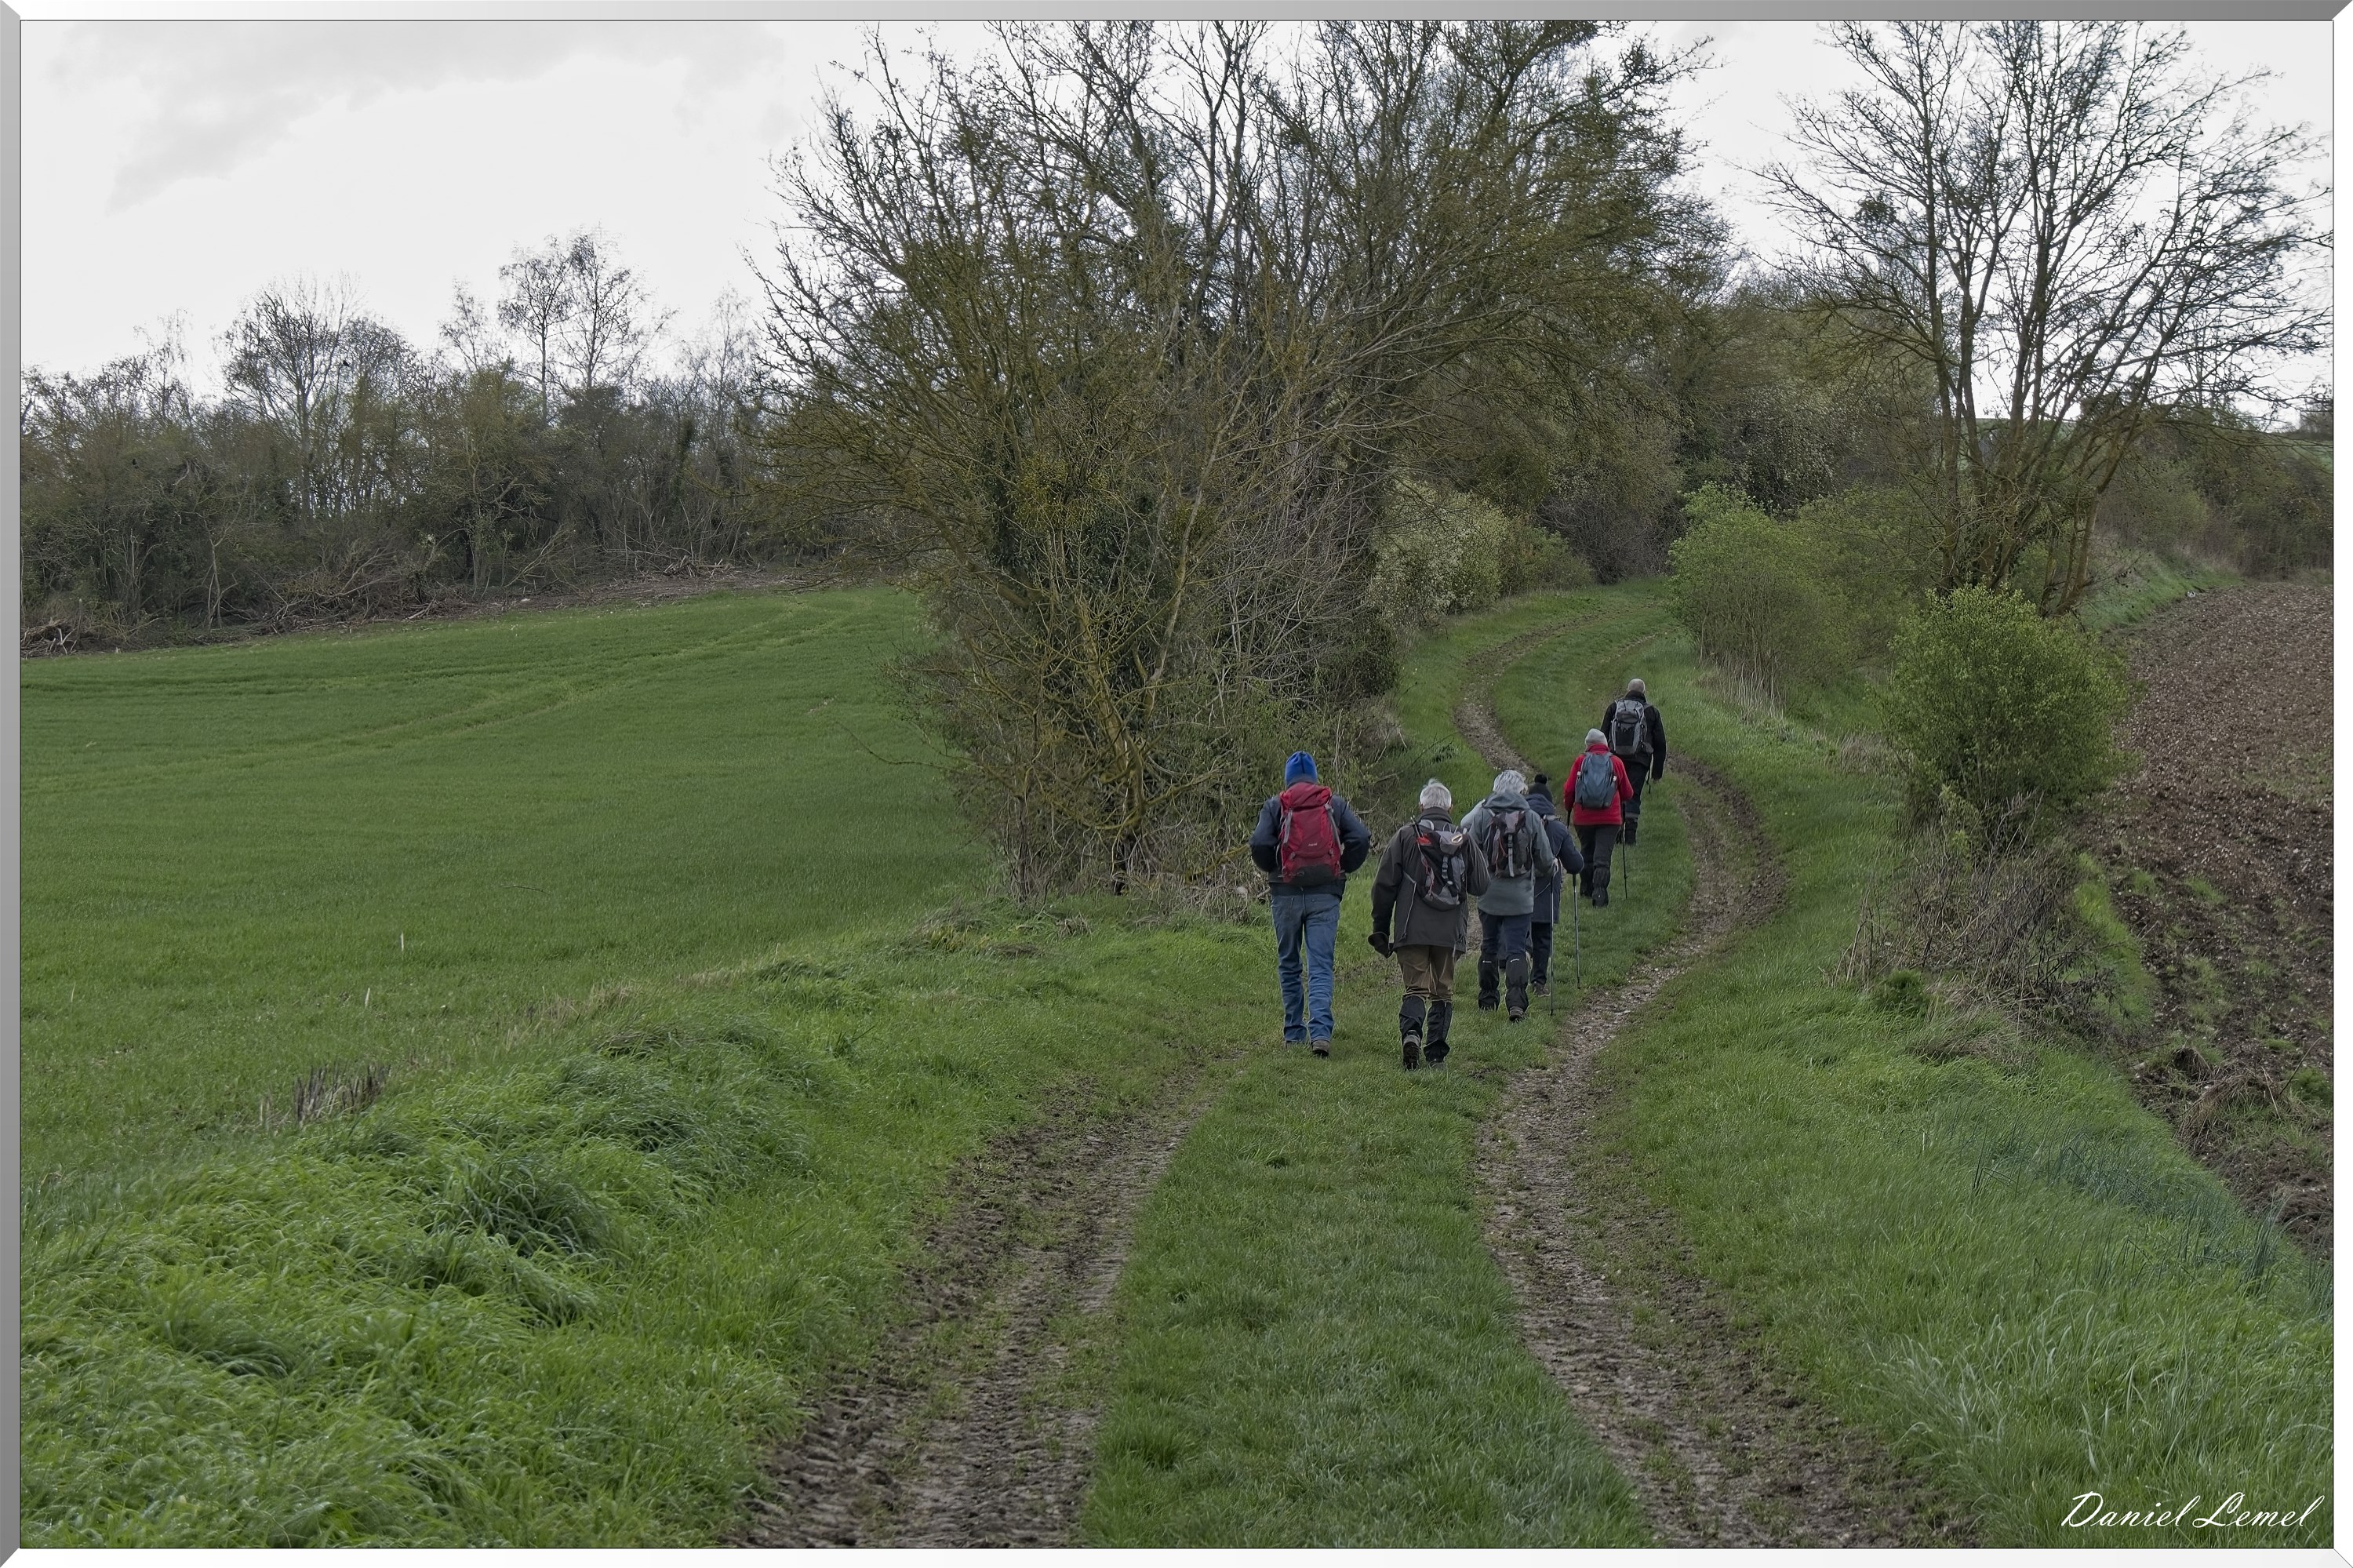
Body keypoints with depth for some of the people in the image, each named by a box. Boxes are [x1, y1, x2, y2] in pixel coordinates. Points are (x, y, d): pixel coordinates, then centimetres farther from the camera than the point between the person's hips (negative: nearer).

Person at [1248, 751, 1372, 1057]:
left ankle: (1294, 1032, 17)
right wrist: (1343, 869, 11)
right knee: (1320, 967, -2)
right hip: (1325, 894, 0)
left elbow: (1259, 844, -10)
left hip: (1287, 894, 0)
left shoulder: (1275, 806, 3)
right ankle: (1320, 1031, -19)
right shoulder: (1335, 804, 8)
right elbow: (1361, 838, -4)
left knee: (1289, 966, 14)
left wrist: (1272, 870, 9)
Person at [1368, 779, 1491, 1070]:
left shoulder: (1405, 836, 1)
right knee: (1443, 991, 11)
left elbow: (1384, 885, -1)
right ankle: (1436, 1051, 6)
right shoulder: (1465, 841, 6)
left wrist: (1380, 929, 8)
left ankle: (1410, 1032, -25)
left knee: (1416, 986, 1)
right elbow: (1480, 886, 8)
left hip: (1412, 929, -1)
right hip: (1451, 931, 1)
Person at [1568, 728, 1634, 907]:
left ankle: (1587, 888, 31)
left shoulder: (1581, 761, 2)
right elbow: (1627, 792, 8)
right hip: (1610, 818, -1)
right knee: (1602, 858, -4)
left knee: (1587, 853, 20)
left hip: (1583, 818, 1)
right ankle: (1600, 892, -18)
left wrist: (1569, 807, 20)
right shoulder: (1616, 762, 3)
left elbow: (1568, 790, 0)